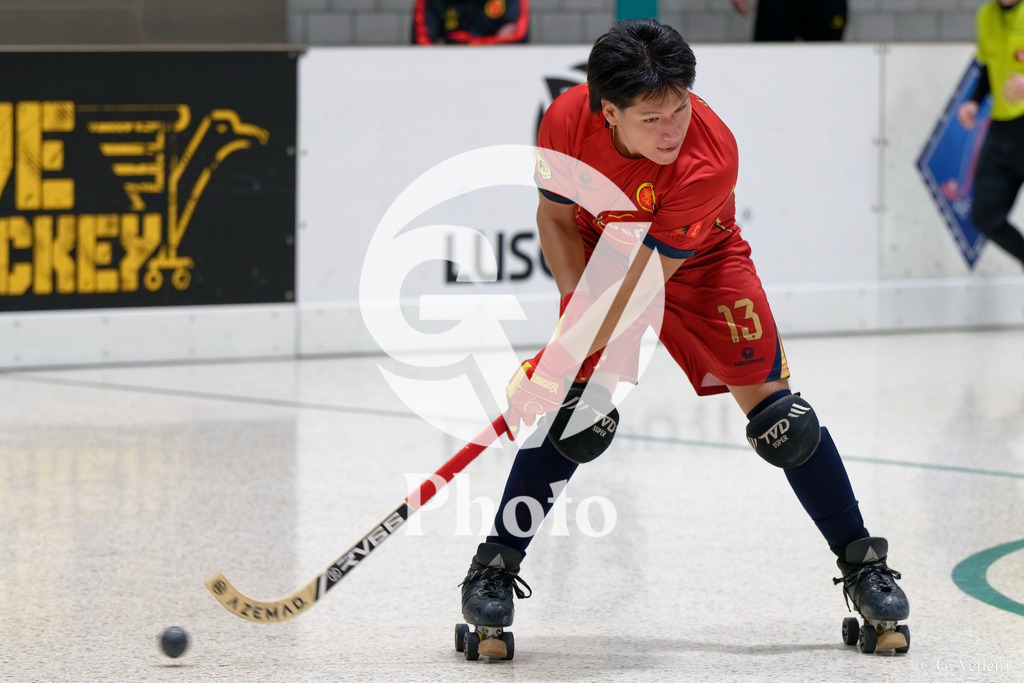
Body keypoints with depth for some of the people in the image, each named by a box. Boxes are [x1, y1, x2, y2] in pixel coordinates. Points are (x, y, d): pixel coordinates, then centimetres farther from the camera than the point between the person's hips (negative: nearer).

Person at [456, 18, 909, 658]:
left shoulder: (712, 155, -39)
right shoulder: (567, 120, -29)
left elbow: (643, 280, -37)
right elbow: (555, 215, -9)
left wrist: (558, 362, -38)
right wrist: (576, 308, -22)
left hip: (700, 262, -1)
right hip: (599, 253, 2)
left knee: (771, 402, -8)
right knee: (576, 408, -15)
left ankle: (861, 563, 6)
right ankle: (495, 565, -2)